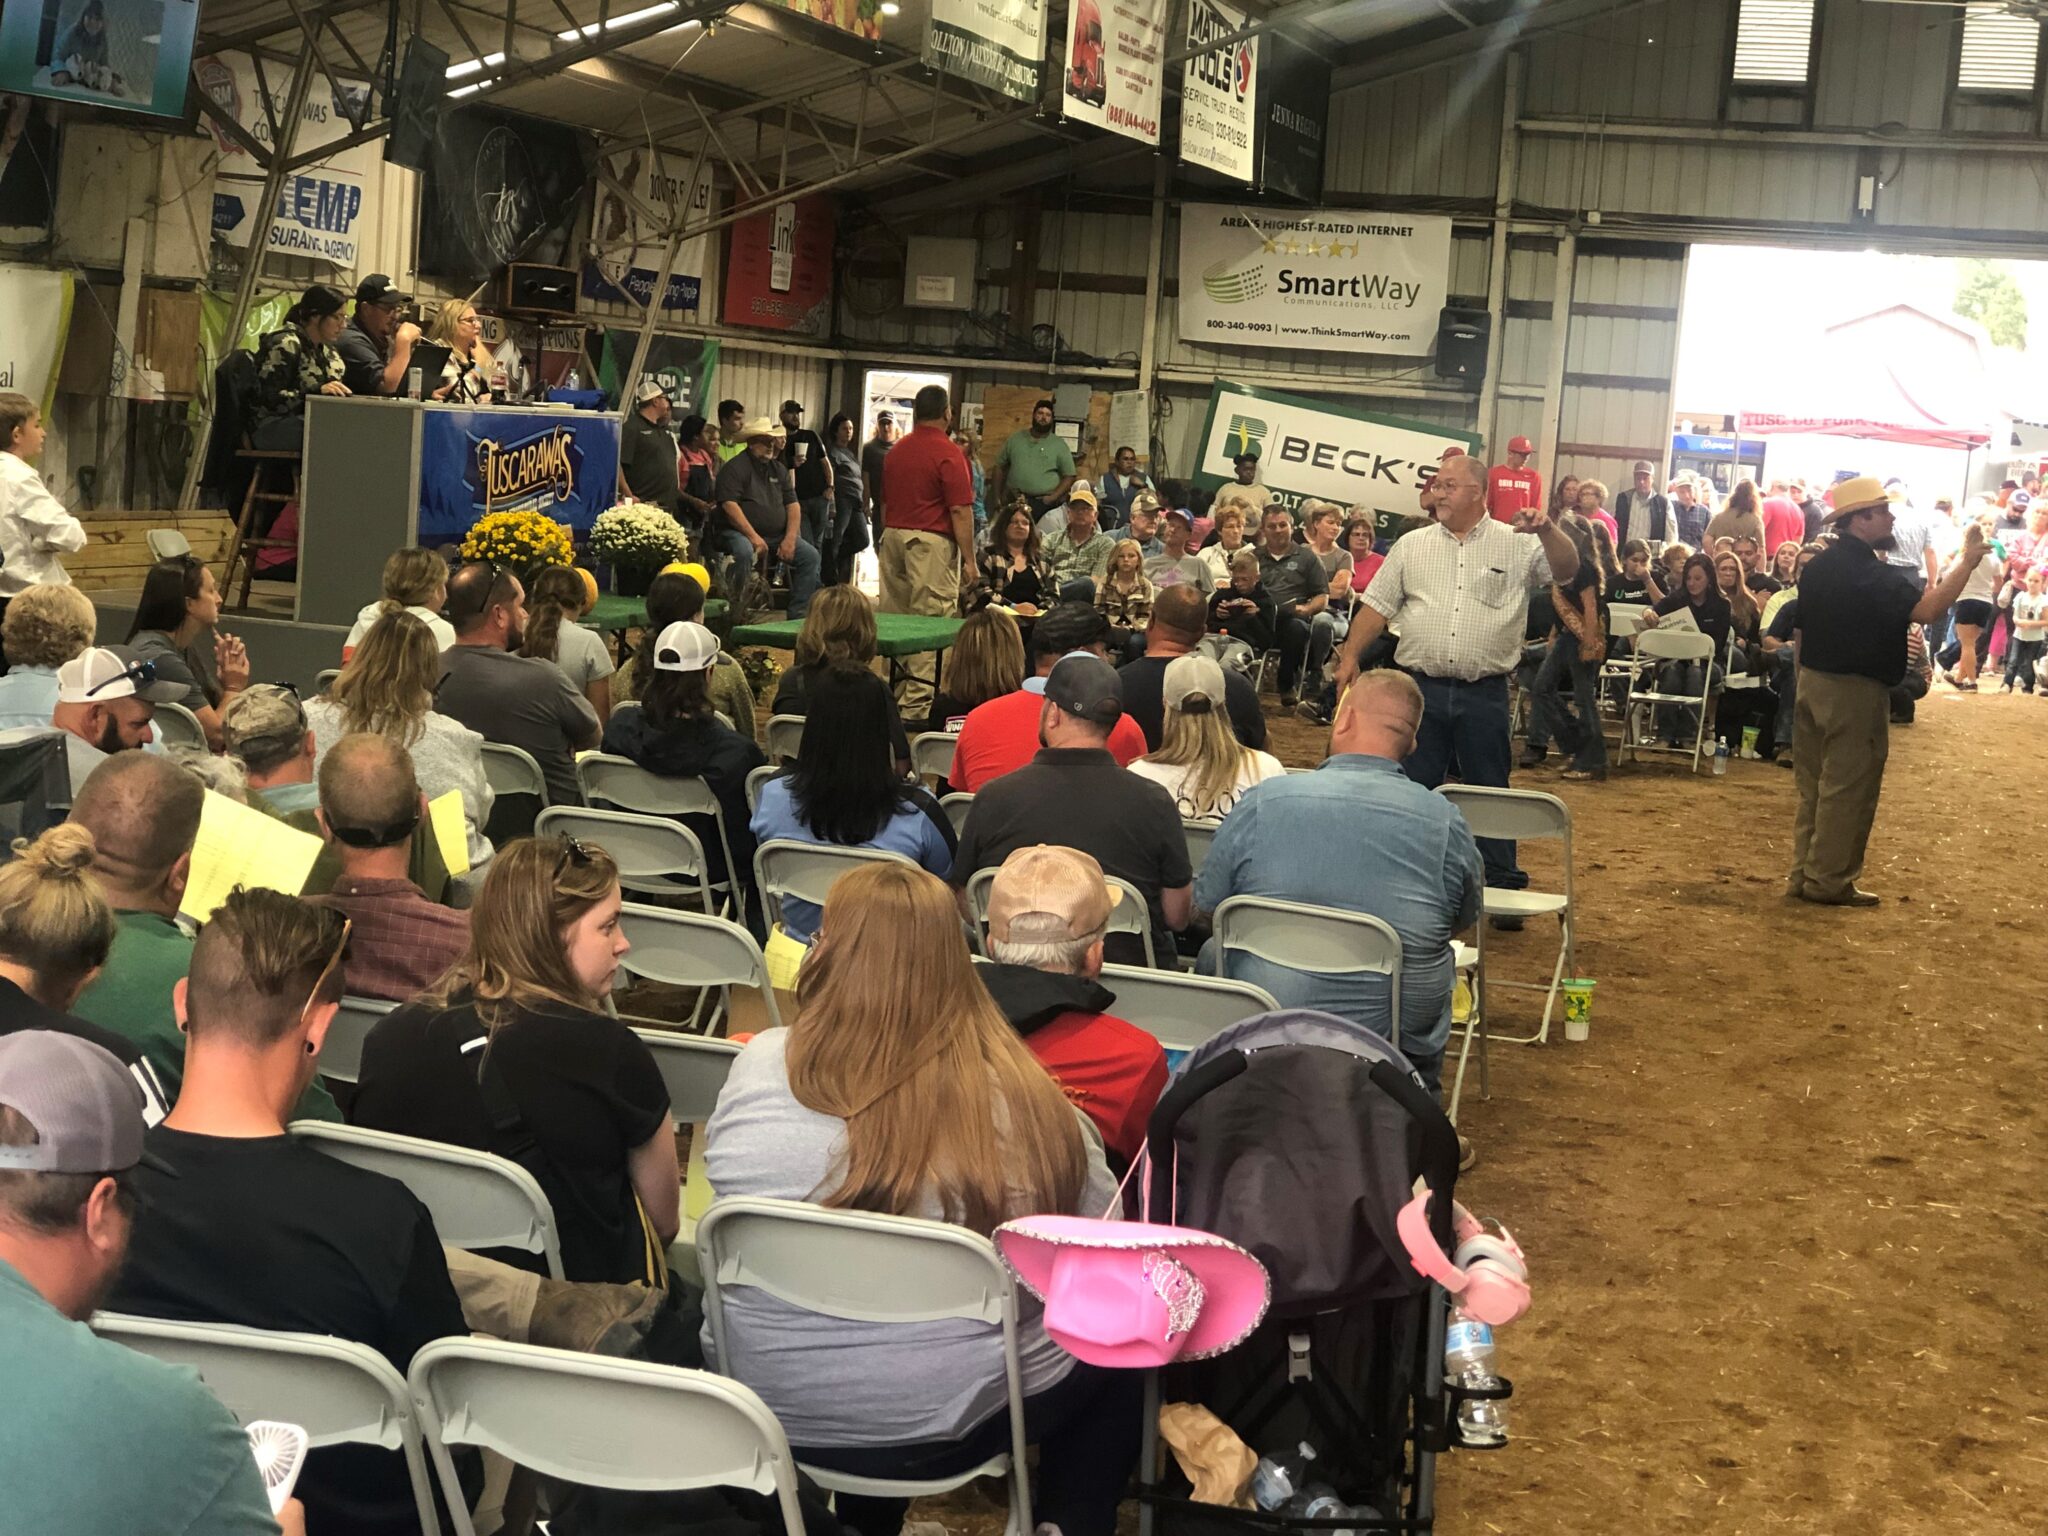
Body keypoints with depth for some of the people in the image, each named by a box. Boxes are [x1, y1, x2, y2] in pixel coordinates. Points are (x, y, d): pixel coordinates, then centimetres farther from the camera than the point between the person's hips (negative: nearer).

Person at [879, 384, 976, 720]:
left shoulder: (897, 451, 12)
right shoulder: (948, 453, -10)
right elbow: (960, 510, -13)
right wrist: (969, 559, -10)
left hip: (893, 536, 7)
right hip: (931, 541, -7)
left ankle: (892, 695, 16)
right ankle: (917, 703, -8)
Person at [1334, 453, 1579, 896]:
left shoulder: (1518, 546, 2)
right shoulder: (1412, 546, 9)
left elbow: (1567, 570, -8)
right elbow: (1377, 606, 9)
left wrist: (1547, 530, -25)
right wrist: (1350, 656, 0)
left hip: (1484, 694, -2)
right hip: (1421, 688, 2)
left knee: (1490, 792, 6)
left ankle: (1503, 888, 14)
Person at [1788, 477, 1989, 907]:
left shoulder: (1821, 564, 10)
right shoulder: (1869, 572, -19)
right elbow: (1924, 609, -29)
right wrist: (1967, 562, -24)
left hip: (1814, 681, 9)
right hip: (1854, 690, -9)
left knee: (1814, 786, 13)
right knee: (1849, 788, -1)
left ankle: (1804, 873, 18)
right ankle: (1829, 881, 2)